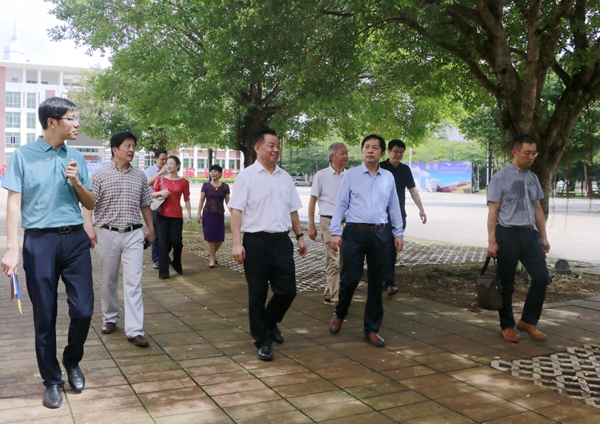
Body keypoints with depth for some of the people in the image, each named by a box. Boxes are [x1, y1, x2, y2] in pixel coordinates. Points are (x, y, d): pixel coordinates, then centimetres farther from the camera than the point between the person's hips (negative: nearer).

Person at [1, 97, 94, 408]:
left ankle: (72, 362, 30)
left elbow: (91, 205, 13)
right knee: (45, 316, 6)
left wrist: (77, 182, -7)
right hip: (40, 241, -3)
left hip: (75, 239, 3)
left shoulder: (76, 158, 9)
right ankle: (52, 380, 23)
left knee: (83, 310, 2)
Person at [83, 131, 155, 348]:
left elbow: (145, 205, 15)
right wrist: (89, 227, -21)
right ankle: (110, 318, 32)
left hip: (134, 234, 1)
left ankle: (134, 330, -5)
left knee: (133, 282, -5)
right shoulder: (100, 175, -2)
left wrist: (151, 230, 18)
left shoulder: (140, 175, 8)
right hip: (108, 234, -1)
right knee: (108, 281, 12)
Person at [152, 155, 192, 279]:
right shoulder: (160, 179, 4)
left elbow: (186, 199, 3)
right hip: (162, 215, 1)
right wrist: (160, 192, -13)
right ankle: (163, 271, 6)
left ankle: (177, 264, 30)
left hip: (177, 216, -1)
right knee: (163, 243, -1)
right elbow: (152, 194, 7)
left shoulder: (183, 182, 1)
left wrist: (189, 215, -1)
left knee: (177, 242, 0)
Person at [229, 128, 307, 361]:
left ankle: (270, 322, 35)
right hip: (256, 241, -4)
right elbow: (236, 210, -8)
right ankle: (263, 341, 20)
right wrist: (237, 243, -15)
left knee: (287, 290, 6)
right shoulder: (247, 176, -4)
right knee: (257, 295, 5)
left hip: (282, 240, 5)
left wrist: (300, 236, 14)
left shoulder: (285, 177, 12)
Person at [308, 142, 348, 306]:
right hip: (329, 221, -4)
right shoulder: (321, 175, -2)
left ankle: (329, 295, 24)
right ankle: (336, 298, 3)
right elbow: (312, 201, 1)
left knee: (337, 260, 11)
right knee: (333, 261, -5)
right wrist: (311, 225, -4)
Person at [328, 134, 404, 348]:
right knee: (350, 279, -2)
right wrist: (335, 232, -8)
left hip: (379, 234, 3)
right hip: (355, 232, -3)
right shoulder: (350, 175, 1)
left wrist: (398, 233, 9)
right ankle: (339, 314, 28)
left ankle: (371, 329, 21)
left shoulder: (388, 177, 9)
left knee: (376, 283, 8)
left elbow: (394, 207, 12)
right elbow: (341, 205, -1)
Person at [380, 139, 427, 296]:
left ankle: (386, 278, 22)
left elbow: (413, 190, 11)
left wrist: (421, 209, 5)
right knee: (387, 248, -10)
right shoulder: (381, 168, -5)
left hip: (399, 215, 5)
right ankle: (389, 283, -12)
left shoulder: (405, 170, 9)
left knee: (394, 248, 10)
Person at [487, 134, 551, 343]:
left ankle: (528, 322, 19)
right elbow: (493, 211, -10)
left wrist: (543, 236, 13)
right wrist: (492, 241, -14)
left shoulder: (533, 178, 10)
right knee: (506, 284, 5)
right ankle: (507, 326, 21)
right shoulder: (500, 177, -8)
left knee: (542, 277, 2)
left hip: (529, 234, 6)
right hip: (508, 235, -6)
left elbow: (537, 209, 15)